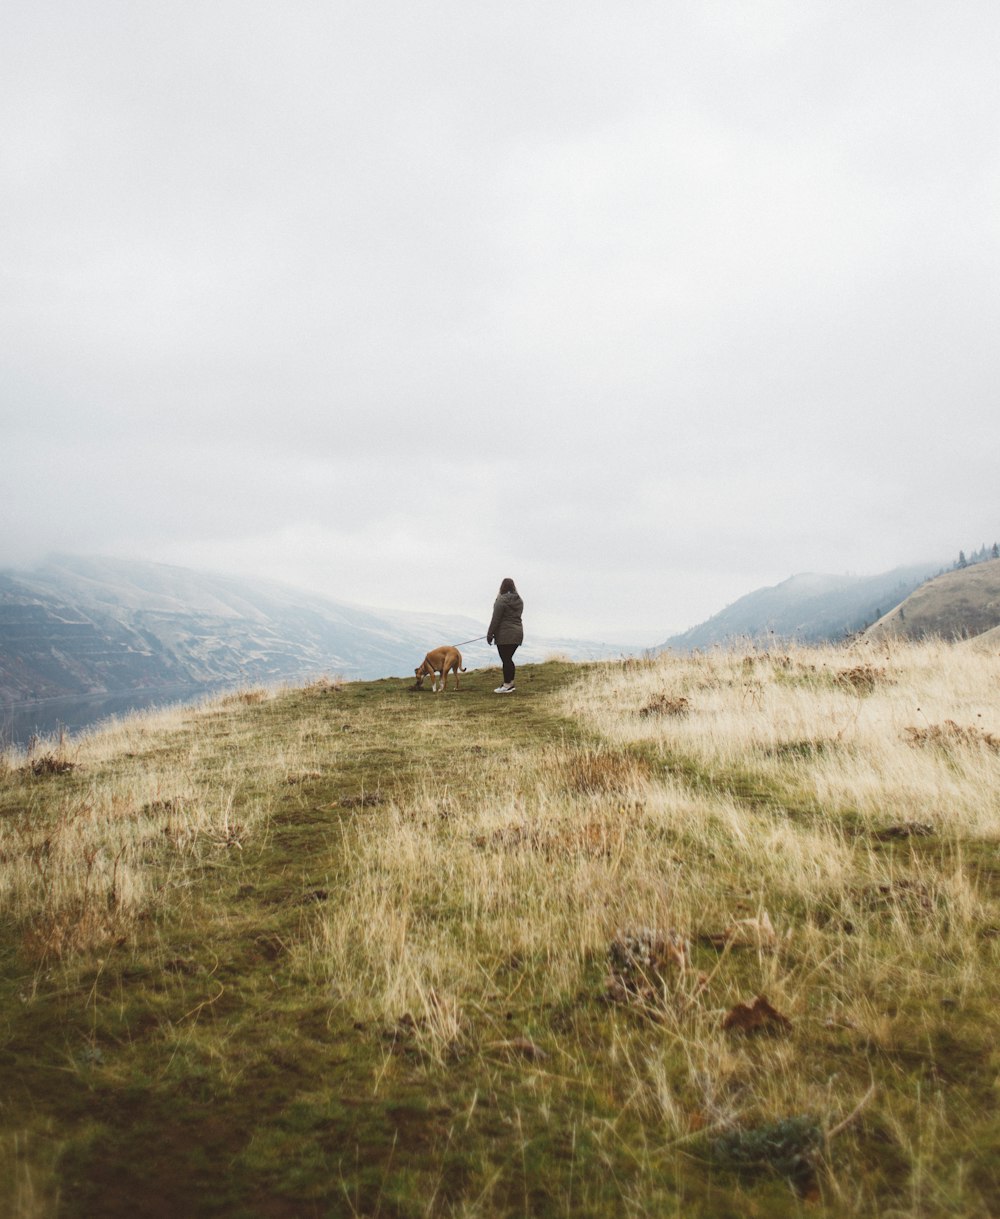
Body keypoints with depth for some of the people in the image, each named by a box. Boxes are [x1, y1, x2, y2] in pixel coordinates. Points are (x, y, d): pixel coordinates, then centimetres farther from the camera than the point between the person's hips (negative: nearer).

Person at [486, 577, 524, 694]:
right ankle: (510, 683, 18)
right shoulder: (519, 600, 11)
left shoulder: (502, 600, -13)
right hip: (518, 632, 8)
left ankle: (507, 686, -2)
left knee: (505, 659, -4)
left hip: (505, 634, -8)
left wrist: (490, 634, -6)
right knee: (509, 659, 15)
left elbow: (495, 619, -12)